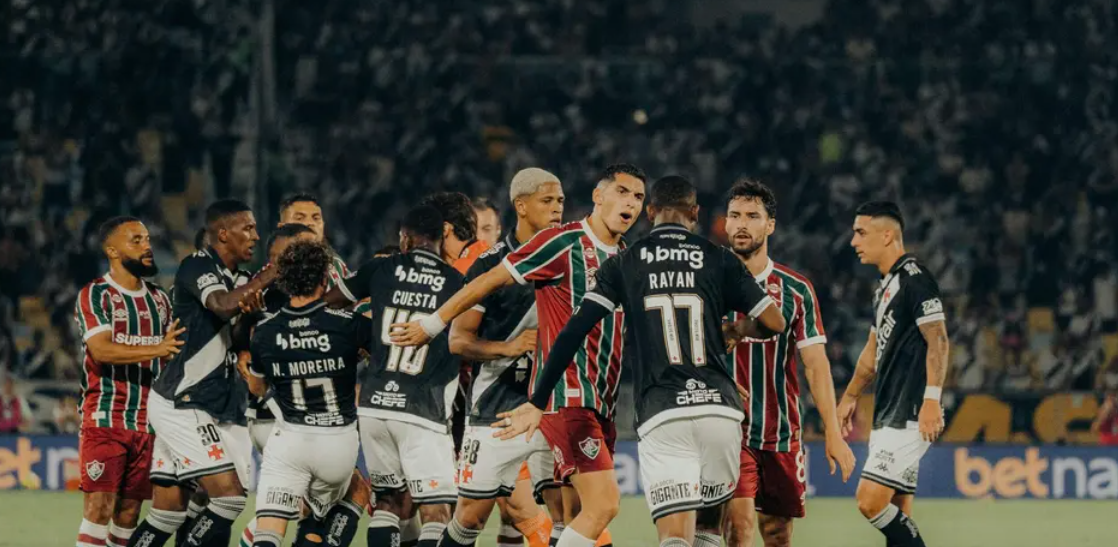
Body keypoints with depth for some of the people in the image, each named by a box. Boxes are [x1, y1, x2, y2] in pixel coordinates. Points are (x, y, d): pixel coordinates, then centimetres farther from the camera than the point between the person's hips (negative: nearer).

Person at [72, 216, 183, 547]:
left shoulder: (159, 298, 15)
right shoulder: (95, 295, -5)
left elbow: (174, 353, 23)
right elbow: (101, 349, -20)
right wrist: (155, 350, -29)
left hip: (147, 421, 6)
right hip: (104, 418, -6)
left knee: (130, 508, 4)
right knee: (99, 506, -13)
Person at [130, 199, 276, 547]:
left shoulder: (237, 278, 16)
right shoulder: (197, 267, -12)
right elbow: (223, 306, -31)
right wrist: (273, 274, -28)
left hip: (192, 407, 9)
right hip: (179, 404, -9)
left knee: (167, 512, 8)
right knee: (230, 494, -15)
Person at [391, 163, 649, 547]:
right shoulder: (564, 243, -8)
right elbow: (491, 281, -1)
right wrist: (432, 325, 4)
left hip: (601, 404, 8)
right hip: (567, 397, -8)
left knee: (579, 514, 4)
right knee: (604, 502, -18)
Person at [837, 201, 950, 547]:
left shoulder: (915, 279, -11)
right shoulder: (885, 286, 19)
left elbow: (938, 341, -19)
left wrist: (931, 400, -26)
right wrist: (851, 396, 34)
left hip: (910, 416, -10)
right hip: (886, 416, 10)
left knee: (871, 499, -17)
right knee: (896, 512, 7)